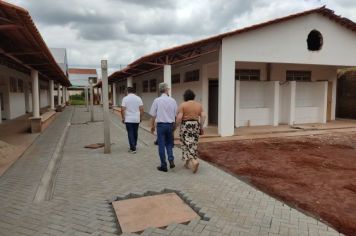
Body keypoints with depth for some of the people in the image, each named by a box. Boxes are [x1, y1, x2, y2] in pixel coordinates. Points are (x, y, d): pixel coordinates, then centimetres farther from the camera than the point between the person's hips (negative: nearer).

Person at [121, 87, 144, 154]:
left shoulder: (125, 98, -5)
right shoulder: (138, 98, 3)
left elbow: (123, 109, -10)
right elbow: (141, 109, 0)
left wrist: (123, 118, 0)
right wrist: (140, 117, 10)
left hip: (128, 119, -3)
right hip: (136, 119, 3)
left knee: (130, 133, 0)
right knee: (135, 133, 16)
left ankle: (133, 149, -3)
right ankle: (134, 145, 29)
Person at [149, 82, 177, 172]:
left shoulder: (157, 100, -5)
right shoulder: (172, 100, 1)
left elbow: (153, 115, -3)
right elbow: (175, 115, 6)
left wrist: (152, 126, 9)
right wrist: (174, 126, 19)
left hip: (161, 124, -2)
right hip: (170, 124, 2)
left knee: (161, 145, 6)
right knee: (169, 144, 19)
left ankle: (164, 166, 11)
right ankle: (171, 160, 1)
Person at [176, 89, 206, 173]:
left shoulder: (182, 105, -8)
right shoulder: (199, 105, 5)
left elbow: (179, 117, -14)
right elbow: (203, 116, 0)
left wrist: (176, 125, 1)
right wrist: (201, 127, 7)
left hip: (185, 126, -4)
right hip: (195, 126, 5)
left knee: (187, 145, 0)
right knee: (193, 144, 13)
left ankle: (194, 162, -18)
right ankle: (188, 163, 21)